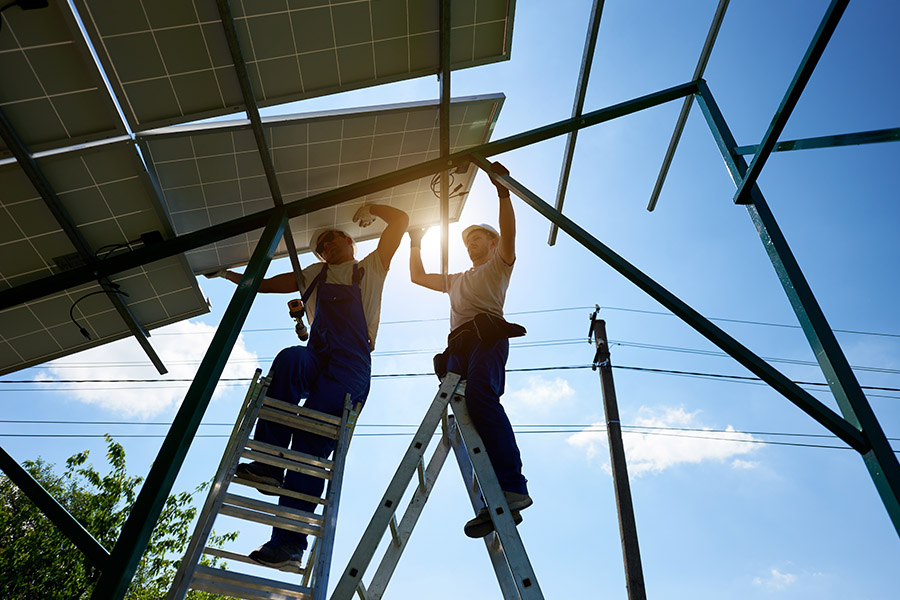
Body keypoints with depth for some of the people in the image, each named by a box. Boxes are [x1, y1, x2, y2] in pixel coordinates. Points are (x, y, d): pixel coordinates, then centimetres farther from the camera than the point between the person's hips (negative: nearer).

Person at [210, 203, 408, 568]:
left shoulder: (371, 267, 22)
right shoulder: (315, 274, 34)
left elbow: (401, 220, 17)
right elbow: (265, 285, 38)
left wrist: (371, 209, 23)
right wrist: (227, 274, 37)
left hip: (350, 367, -3)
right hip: (317, 360, 3)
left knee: (311, 443, -18)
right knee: (289, 358, -34)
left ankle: (289, 542, -20)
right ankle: (267, 464, -35)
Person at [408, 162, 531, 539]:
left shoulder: (498, 266, 24)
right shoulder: (456, 280, 42)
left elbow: (508, 233, 5)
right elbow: (417, 277, 46)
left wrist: (502, 191, -4)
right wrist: (416, 244, 42)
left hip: (486, 332, -6)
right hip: (458, 344, 6)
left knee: (480, 394, -34)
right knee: (463, 412, -16)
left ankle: (512, 486, -42)